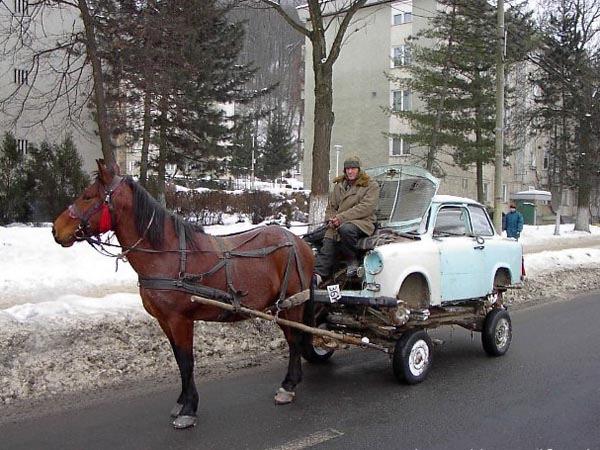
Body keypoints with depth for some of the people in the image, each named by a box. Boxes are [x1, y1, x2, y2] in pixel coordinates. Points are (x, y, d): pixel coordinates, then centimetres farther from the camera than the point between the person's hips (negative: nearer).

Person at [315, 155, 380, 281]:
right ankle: (317, 274, -29)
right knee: (327, 247, -19)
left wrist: (341, 217, -16)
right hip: (337, 225, 5)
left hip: (362, 222, -5)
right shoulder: (339, 186, 23)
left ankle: (354, 259, -17)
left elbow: (366, 208, -9)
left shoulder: (371, 185, 6)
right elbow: (330, 207, 24)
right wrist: (331, 219, -2)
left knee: (346, 229, -38)